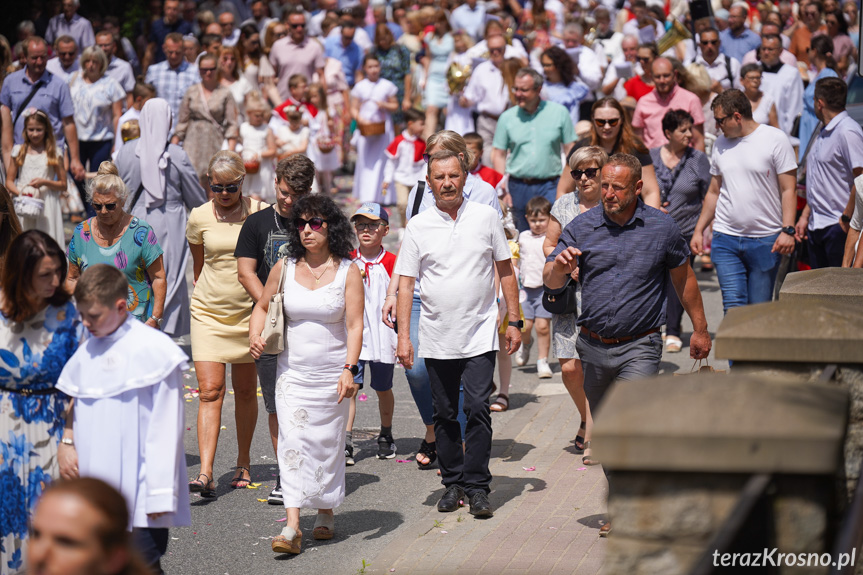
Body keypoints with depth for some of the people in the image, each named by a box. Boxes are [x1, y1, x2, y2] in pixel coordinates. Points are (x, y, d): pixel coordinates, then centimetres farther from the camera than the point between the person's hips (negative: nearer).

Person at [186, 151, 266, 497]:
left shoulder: (260, 213, -3)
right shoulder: (199, 218, 0)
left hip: (248, 311, 0)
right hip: (208, 313, 0)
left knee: (245, 390, 9)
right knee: (210, 391, -9)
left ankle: (243, 465, 25)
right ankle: (205, 473, -15)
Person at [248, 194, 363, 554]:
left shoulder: (347, 272, -5)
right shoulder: (284, 268, 2)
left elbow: (354, 325, -9)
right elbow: (263, 306, 17)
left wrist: (349, 369, -19)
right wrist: (254, 335, -3)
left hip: (332, 373, -1)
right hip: (293, 372, 1)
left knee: (327, 443, 8)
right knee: (292, 443, -9)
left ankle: (326, 512, 29)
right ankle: (292, 527, -14)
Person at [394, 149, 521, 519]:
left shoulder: (486, 217, 2)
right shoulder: (418, 226, 1)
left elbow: (505, 270, 8)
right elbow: (406, 282, 2)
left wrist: (514, 321, 4)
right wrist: (403, 335, -5)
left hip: (480, 334, -1)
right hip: (436, 337, 1)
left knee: (478, 409, -9)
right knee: (445, 414, 8)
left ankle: (477, 485, -1)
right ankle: (453, 483, 19)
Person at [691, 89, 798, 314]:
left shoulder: (775, 139, -3)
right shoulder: (721, 144, 12)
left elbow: (788, 189, -4)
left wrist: (788, 230, -14)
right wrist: (699, 230, 15)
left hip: (766, 240, -3)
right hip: (726, 239, 3)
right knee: (733, 306, -8)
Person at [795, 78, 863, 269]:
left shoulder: (848, 132, -15)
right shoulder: (823, 134, 16)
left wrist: (846, 219, -18)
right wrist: (805, 216, 18)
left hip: (837, 227, -10)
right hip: (816, 227, 10)